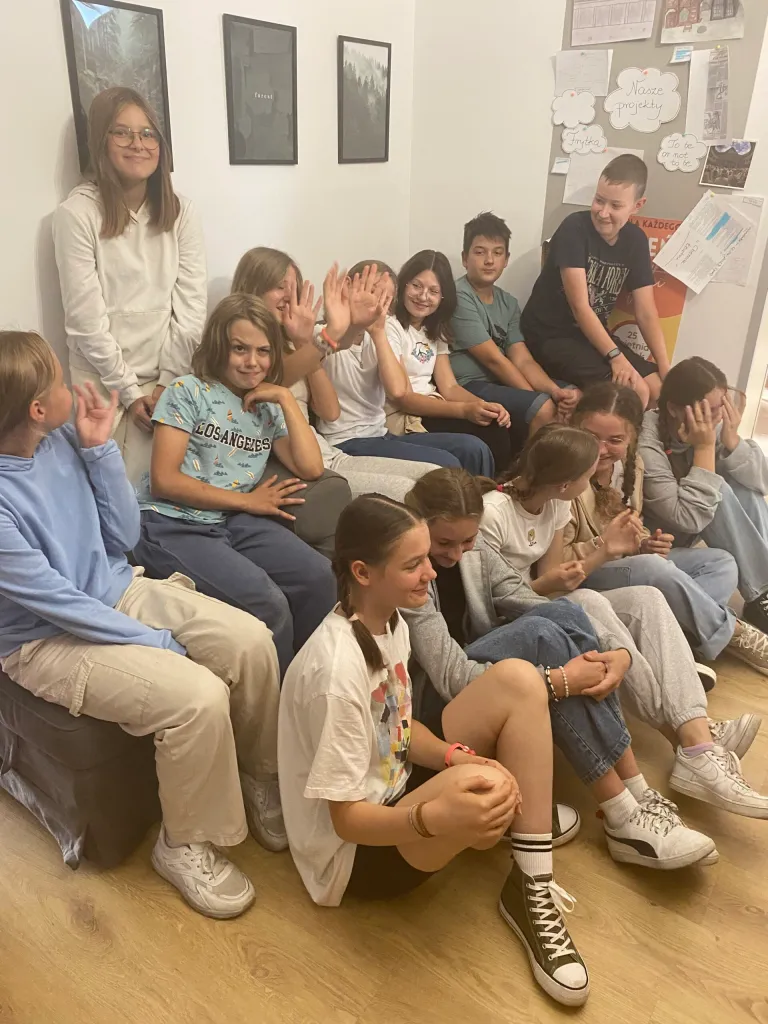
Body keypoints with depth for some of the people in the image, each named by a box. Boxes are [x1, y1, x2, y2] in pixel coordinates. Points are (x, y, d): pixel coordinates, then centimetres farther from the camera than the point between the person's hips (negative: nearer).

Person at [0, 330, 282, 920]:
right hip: (49, 640, -6)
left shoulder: (61, 442, -6)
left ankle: (259, 778, 14)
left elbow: (124, 536, 0)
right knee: (198, 697, -26)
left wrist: (100, 448, -10)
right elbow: (57, 603, -21)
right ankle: (187, 844, 2)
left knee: (251, 641, -11)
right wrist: (160, 644, -17)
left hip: (117, 589, 7)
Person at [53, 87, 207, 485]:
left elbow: (192, 307, 0)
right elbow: (86, 319, -10)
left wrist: (168, 381, -6)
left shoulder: (180, 211, 2)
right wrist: (130, 390, -10)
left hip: (168, 377, 3)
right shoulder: (77, 213, -10)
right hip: (104, 382, -3)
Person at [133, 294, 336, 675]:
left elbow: (311, 468, 2)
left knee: (320, 577, -19)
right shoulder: (188, 392, -1)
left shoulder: (268, 406, 15)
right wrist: (248, 500, -7)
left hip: (236, 524, 5)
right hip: (172, 526, -5)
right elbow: (164, 480, -10)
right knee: (267, 602, -27)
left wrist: (286, 399, 0)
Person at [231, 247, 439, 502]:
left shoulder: (290, 344, 19)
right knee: (401, 490, -25)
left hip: (325, 455, 8)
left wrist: (306, 345, -1)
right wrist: (334, 333, -41)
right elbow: (275, 378, -27)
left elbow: (330, 411, 7)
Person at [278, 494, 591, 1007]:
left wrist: (455, 756, -17)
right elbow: (346, 819, -25)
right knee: (483, 791, -39)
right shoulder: (337, 670, -32)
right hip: (354, 851, -8)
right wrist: (439, 818, -43)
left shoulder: (390, 622, -5)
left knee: (518, 681, -8)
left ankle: (534, 889, -5)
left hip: (396, 793, 8)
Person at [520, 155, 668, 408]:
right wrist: (615, 356, -29)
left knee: (659, 388, -3)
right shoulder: (575, 228, -17)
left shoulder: (636, 240, 1)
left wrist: (666, 368, -9)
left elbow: (646, 313, 1)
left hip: (594, 335, 7)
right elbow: (579, 306, -22)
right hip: (550, 335, -7)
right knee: (633, 391, -22)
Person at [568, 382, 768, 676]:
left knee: (722, 562, 2)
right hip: (581, 576, -8)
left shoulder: (631, 464, 1)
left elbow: (631, 532, 14)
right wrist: (604, 545, -32)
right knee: (654, 568, -35)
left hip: (629, 564, 9)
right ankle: (732, 633, -8)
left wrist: (645, 543, -9)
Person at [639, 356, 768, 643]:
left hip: (686, 530, 7)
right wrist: (704, 448, -34)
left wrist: (731, 440, -25)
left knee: (741, 486, -16)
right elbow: (689, 518, -34)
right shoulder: (647, 445, -31)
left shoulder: (714, 426, -10)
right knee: (717, 489, -27)